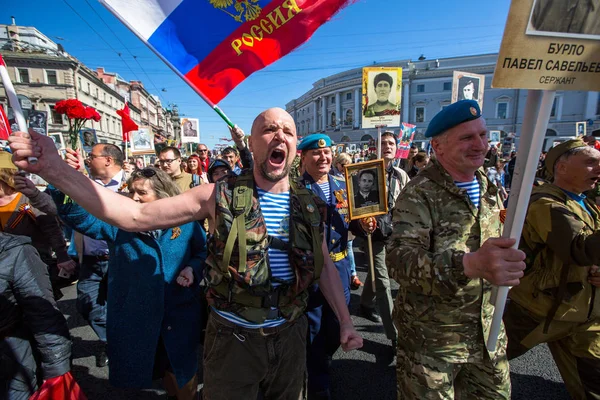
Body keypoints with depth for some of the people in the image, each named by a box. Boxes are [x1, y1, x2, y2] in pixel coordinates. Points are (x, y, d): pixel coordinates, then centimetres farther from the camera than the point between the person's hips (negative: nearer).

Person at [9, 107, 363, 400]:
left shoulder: (309, 206, -4)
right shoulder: (221, 196, -14)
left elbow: (325, 266, 5)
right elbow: (136, 216, -16)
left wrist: (345, 321, 7)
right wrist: (55, 168, -24)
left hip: (290, 335, 3)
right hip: (233, 337, -3)